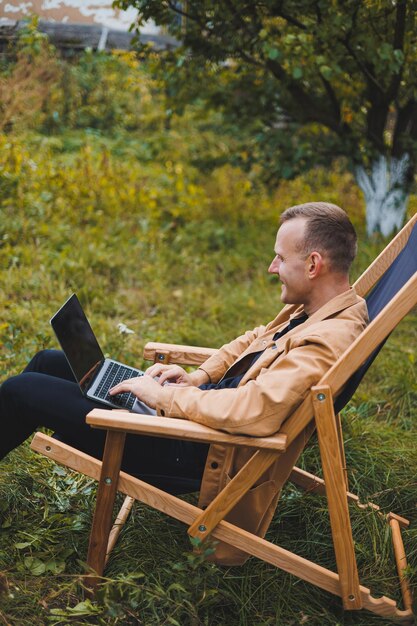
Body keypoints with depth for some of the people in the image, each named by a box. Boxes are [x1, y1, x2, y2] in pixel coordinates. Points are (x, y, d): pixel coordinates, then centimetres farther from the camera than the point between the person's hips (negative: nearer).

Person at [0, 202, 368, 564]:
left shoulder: (330, 340, -28)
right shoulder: (307, 309, 2)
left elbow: (256, 411, -40)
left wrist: (164, 396, -26)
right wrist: (198, 377, 2)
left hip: (198, 452, -10)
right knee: (51, 362, 16)